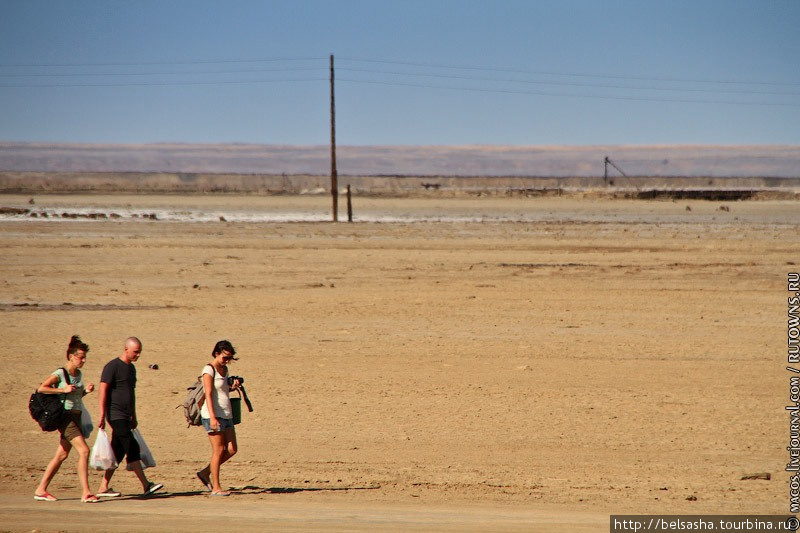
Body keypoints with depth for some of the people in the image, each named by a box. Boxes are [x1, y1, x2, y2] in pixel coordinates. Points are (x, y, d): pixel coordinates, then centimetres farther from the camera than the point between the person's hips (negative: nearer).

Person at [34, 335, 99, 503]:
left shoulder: (79, 374, 13)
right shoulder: (60, 374, -10)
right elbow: (41, 388, -16)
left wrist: (85, 391, 5)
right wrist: (63, 389, -21)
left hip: (76, 416, 8)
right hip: (66, 415, -8)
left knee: (62, 455, 10)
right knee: (84, 451, -16)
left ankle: (40, 490, 17)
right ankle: (86, 493, -16)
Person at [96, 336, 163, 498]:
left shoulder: (131, 368, 17)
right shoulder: (113, 366, -9)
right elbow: (103, 390, -13)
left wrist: (133, 417, 26)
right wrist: (102, 416, -19)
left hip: (125, 416, 9)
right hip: (116, 415, -9)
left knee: (117, 453, 7)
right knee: (132, 449, -12)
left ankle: (104, 487, 11)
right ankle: (146, 486, -14)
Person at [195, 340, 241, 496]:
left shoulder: (224, 369, 15)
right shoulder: (209, 370, -9)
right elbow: (208, 394, -16)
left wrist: (233, 387, 3)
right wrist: (213, 418, -23)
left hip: (226, 414, 8)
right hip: (213, 414, -8)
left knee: (231, 450, 4)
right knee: (219, 451, -6)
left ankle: (205, 473, 19)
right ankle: (216, 488, 0)